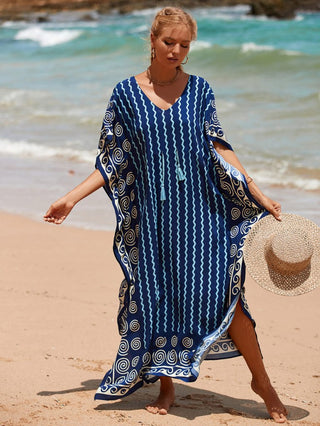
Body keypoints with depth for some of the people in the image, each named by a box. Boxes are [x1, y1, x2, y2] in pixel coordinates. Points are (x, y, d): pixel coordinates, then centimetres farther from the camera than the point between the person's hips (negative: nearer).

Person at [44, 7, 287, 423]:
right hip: (152, 213, 1)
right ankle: (166, 385, 20)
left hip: (201, 209, -1)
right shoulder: (127, 92, 2)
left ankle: (262, 381, 5)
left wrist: (259, 195, -4)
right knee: (156, 295, 3)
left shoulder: (199, 89, 3)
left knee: (221, 291, -8)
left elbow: (220, 149, 3)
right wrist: (71, 198, 0)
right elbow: (114, 160, 6)